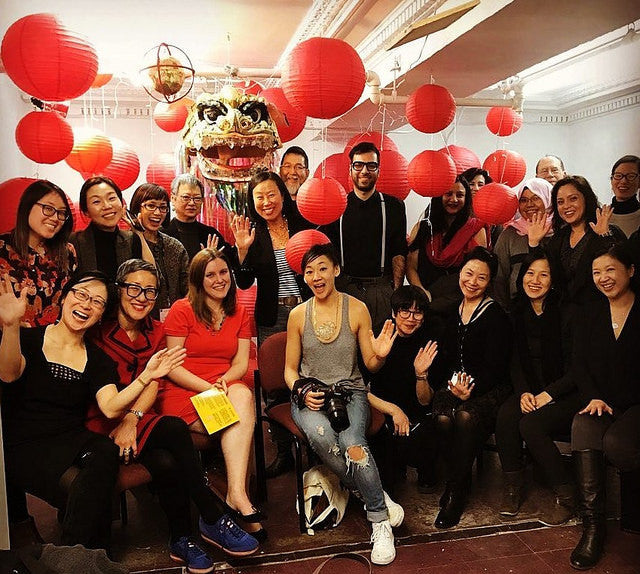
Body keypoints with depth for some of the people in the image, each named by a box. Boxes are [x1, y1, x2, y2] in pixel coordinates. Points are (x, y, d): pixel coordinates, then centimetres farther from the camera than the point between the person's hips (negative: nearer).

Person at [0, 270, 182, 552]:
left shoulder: (97, 359, 11)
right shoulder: (29, 338, 3)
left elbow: (111, 407, -6)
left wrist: (145, 377, -21)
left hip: (73, 440, 4)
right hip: (23, 446, -3)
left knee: (105, 453, -31)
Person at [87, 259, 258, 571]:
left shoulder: (156, 332, 10)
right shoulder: (101, 331, -4)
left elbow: (153, 384, 0)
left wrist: (132, 419, -16)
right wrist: (121, 425, -22)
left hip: (140, 420, 4)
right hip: (104, 425, -4)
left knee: (166, 463, -28)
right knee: (174, 429, -28)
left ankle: (182, 541, -8)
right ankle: (214, 519, -17)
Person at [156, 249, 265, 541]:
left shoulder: (239, 313, 14)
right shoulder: (182, 310, -1)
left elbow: (241, 363, 8)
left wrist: (224, 381, -15)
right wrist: (209, 388, -18)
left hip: (228, 388, 4)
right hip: (182, 393, -4)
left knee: (243, 395, -33)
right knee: (241, 419, -30)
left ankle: (236, 495, -38)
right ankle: (239, 498, -28)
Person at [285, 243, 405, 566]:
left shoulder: (357, 309, 2)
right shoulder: (298, 315, 4)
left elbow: (371, 365, 6)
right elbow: (290, 369, 10)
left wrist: (381, 355, -17)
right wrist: (302, 392, -11)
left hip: (350, 393, -1)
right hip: (310, 396, 1)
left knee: (352, 442, -33)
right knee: (319, 434, -34)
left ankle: (380, 521, -14)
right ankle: (376, 497, -13)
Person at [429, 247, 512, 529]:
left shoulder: (496, 316, -2)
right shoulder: (450, 312, 13)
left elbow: (495, 366, -8)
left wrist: (471, 389, -23)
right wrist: (452, 384, -5)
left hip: (488, 388, -3)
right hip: (452, 384, 4)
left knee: (466, 416, -34)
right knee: (443, 418, -29)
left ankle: (454, 491, -16)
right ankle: (459, 482, -8)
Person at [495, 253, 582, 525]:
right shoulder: (519, 313, 5)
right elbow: (516, 362, 7)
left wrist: (548, 395, -20)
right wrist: (523, 393, -9)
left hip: (566, 395, -5)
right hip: (530, 390, 5)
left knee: (531, 424, -29)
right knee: (506, 416, -25)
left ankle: (566, 498, -9)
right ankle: (512, 487, -6)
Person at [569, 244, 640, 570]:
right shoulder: (591, 316, 12)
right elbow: (579, 364, 8)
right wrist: (594, 397, -9)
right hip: (601, 402, 3)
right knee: (582, 427, -29)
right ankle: (592, 524, -25)